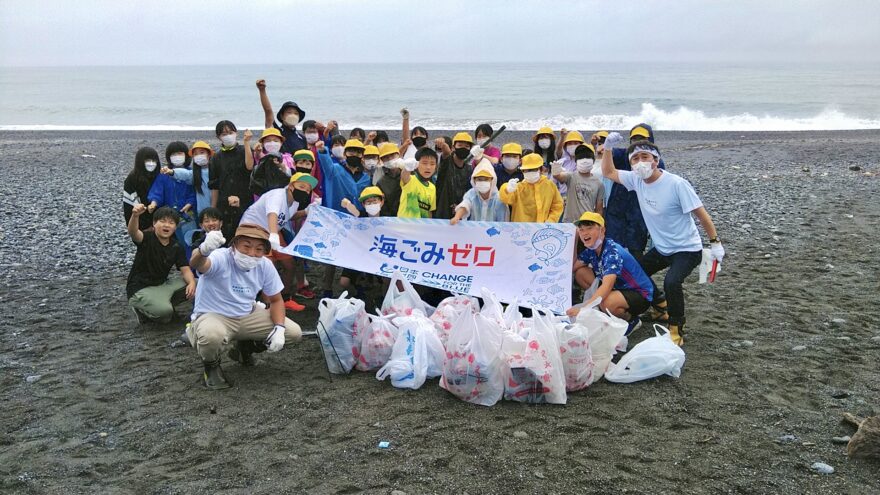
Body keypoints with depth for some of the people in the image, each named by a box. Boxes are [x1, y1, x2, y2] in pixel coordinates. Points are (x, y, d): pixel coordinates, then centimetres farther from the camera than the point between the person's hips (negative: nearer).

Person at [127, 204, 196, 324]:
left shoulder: (176, 246, 2)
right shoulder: (147, 238, -13)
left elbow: (185, 269, -1)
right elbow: (133, 233, -36)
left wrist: (192, 282, -24)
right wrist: (135, 216, -58)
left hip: (162, 285, 6)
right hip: (140, 289, -6)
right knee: (164, 312, -33)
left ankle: (163, 303, 4)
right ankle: (142, 310, 1)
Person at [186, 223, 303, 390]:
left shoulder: (265, 265, -7)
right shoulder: (221, 259, -25)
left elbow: (276, 300, 4)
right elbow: (198, 264, -50)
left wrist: (279, 328, -14)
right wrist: (203, 250, -75)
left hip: (247, 315, 6)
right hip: (212, 315, -6)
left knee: (294, 332, -5)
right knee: (212, 336, -42)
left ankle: (244, 348, 20)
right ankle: (211, 365, -2)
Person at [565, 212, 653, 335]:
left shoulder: (612, 252, -28)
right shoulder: (591, 251, 0)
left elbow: (607, 286, -41)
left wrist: (582, 308, -52)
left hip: (640, 295, -8)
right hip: (618, 288, 9)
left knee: (607, 303, -39)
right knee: (581, 273, -1)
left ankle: (631, 320, -7)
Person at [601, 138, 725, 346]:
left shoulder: (677, 184, -24)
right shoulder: (636, 179, -7)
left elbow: (701, 214, -18)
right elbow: (608, 172, 6)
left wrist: (715, 243, -15)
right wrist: (608, 146, -8)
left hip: (687, 249, -7)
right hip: (661, 248, 8)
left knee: (671, 282, -31)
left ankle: (676, 329, -8)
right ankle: (662, 307, 38)